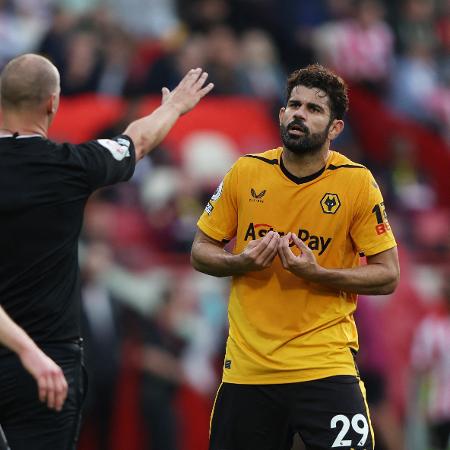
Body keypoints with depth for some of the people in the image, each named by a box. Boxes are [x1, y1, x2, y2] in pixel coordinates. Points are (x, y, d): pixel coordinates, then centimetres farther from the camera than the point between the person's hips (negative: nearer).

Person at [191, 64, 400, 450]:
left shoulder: (357, 183, -5)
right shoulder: (246, 172, 1)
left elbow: (387, 276, -3)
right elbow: (201, 251, 10)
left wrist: (317, 273, -17)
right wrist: (240, 263, -11)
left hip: (324, 365, -2)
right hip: (247, 366, 3)